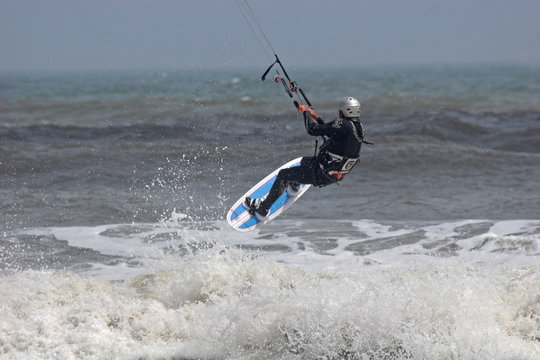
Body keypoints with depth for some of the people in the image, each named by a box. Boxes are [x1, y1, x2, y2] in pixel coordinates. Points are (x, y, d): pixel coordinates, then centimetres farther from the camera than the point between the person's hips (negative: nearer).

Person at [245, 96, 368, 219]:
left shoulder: (342, 125, -26)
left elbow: (313, 130, -21)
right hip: (337, 176, 9)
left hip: (322, 175, -9)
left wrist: (306, 112, -4)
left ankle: (262, 209, 18)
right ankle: (294, 186, 60)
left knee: (283, 174, 7)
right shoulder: (359, 127, 0)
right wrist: (316, 118, 20)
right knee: (305, 161, 36)